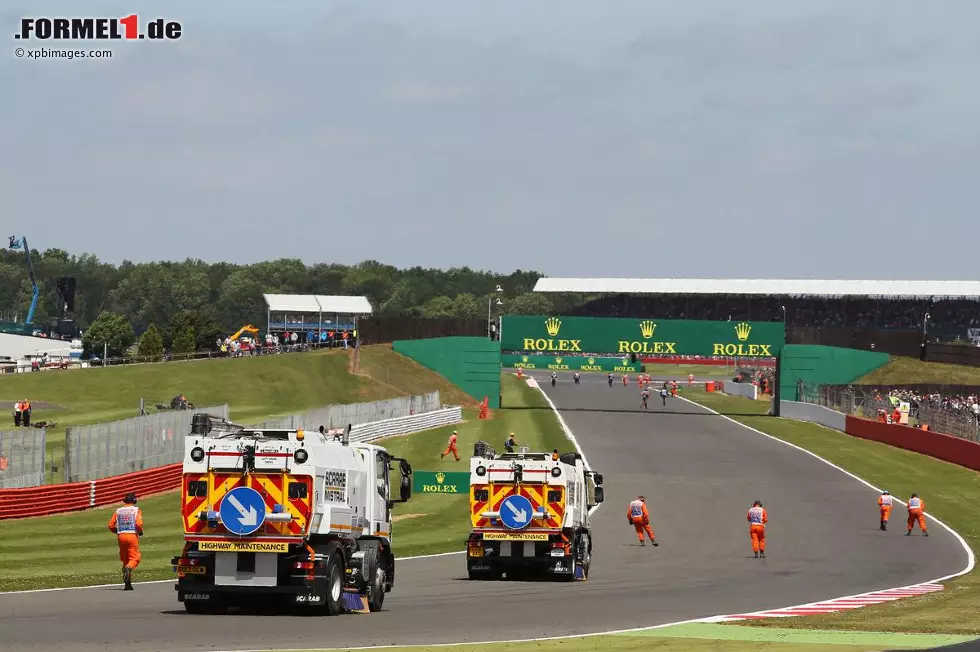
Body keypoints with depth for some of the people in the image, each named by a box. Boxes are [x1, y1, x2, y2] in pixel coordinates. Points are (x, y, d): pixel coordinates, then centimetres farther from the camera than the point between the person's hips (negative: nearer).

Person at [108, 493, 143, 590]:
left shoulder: (118, 511, 11)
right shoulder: (136, 510, 2)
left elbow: (111, 525, 6)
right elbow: (138, 524, -12)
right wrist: (140, 532, 7)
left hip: (121, 536, 3)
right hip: (132, 535, -3)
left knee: (125, 559, 13)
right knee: (134, 558, 0)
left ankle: (128, 584, 7)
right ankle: (128, 568, -35)